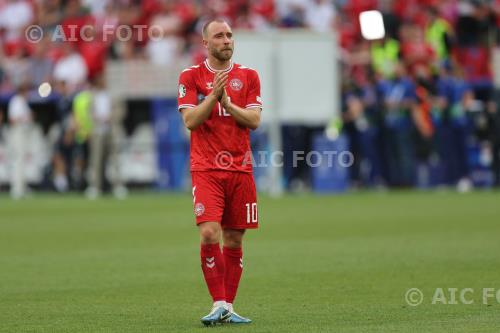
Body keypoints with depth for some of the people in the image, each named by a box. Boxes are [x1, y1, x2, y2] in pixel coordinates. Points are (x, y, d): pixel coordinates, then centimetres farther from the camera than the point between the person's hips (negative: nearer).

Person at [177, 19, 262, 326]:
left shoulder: (248, 76, 9)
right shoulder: (191, 77, 3)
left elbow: (254, 120, 1)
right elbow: (190, 121, -6)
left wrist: (228, 103, -14)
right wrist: (213, 95, -18)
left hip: (240, 168, 3)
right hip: (206, 168, -3)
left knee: (234, 239, 5)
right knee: (209, 234, -17)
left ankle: (229, 306, 12)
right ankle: (219, 305, -13)